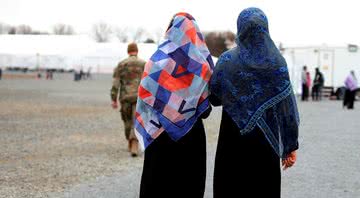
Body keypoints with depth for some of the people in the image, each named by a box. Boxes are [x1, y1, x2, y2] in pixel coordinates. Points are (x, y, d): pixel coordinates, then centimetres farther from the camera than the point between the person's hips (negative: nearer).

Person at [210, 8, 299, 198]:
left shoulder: (226, 60, -4)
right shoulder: (277, 61, -5)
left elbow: (214, 98, 2)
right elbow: (287, 106, -7)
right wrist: (291, 146, -2)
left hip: (232, 139, 0)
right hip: (265, 139, 0)